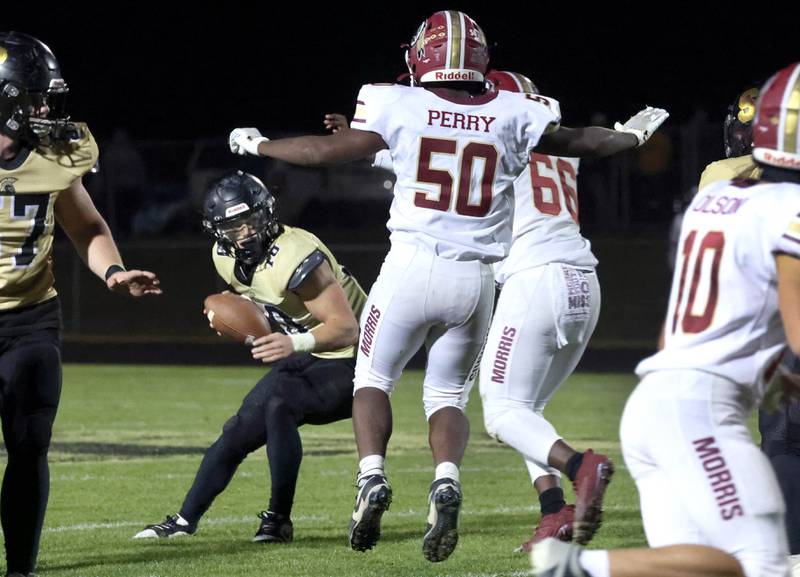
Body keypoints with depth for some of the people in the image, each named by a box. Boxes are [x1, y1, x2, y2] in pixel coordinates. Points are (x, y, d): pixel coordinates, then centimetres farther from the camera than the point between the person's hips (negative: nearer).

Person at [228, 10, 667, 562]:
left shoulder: (400, 106, -3)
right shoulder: (511, 113, 4)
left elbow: (328, 149, -1)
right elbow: (579, 141, 17)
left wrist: (258, 145, 14)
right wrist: (633, 136, 36)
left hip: (413, 267, -2)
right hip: (476, 279, 2)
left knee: (373, 378, 16)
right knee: (448, 395, 15)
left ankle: (372, 479, -6)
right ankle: (447, 482, -12)